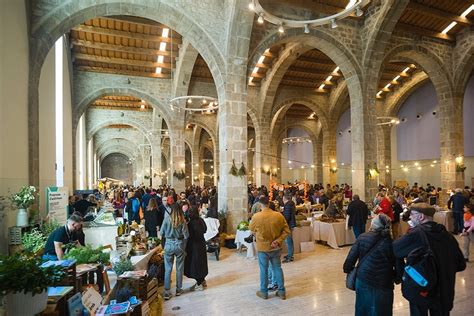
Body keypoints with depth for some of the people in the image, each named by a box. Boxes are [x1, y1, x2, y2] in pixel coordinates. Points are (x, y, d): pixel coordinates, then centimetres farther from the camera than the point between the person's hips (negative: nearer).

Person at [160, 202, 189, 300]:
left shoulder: (167, 219, -9)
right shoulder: (182, 220, -10)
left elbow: (161, 233, -3)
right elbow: (186, 235, -11)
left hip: (169, 245, 0)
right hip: (179, 245, 0)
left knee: (168, 269, 9)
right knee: (179, 268, 15)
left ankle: (167, 292, 12)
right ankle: (178, 289, 27)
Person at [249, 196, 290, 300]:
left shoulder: (256, 217, -16)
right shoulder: (279, 215, -10)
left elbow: (251, 229, 2)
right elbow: (286, 231, -7)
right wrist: (278, 241, -8)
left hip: (262, 248, -2)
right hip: (276, 248, 2)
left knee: (264, 270, 13)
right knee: (277, 268, 16)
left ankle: (264, 292, 27)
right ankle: (282, 291, 27)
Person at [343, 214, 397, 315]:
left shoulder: (362, 237, -8)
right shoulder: (390, 243, -14)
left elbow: (351, 256, -4)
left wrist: (347, 269, 13)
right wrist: (397, 277, 13)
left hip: (362, 279, 2)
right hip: (381, 284, -2)